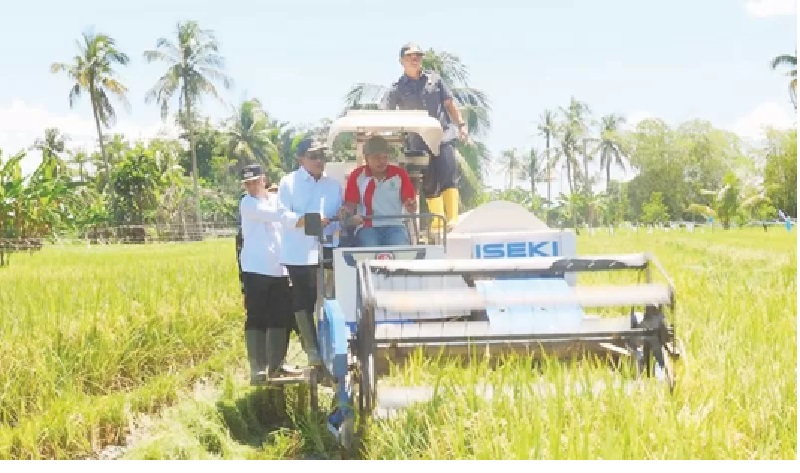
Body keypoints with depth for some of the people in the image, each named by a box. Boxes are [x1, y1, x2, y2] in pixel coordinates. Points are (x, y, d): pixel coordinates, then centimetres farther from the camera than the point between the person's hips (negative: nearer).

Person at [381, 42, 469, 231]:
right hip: (419, 142, 0)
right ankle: (437, 220, 11)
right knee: (429, 183, 2)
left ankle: (452, 219, -21)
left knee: (449, 176, -16)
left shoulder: (434, 78, 11)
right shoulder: (398, 89, 5)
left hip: (444, 135, 0)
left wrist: (461, 124, 8)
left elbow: (449, 103, 15)